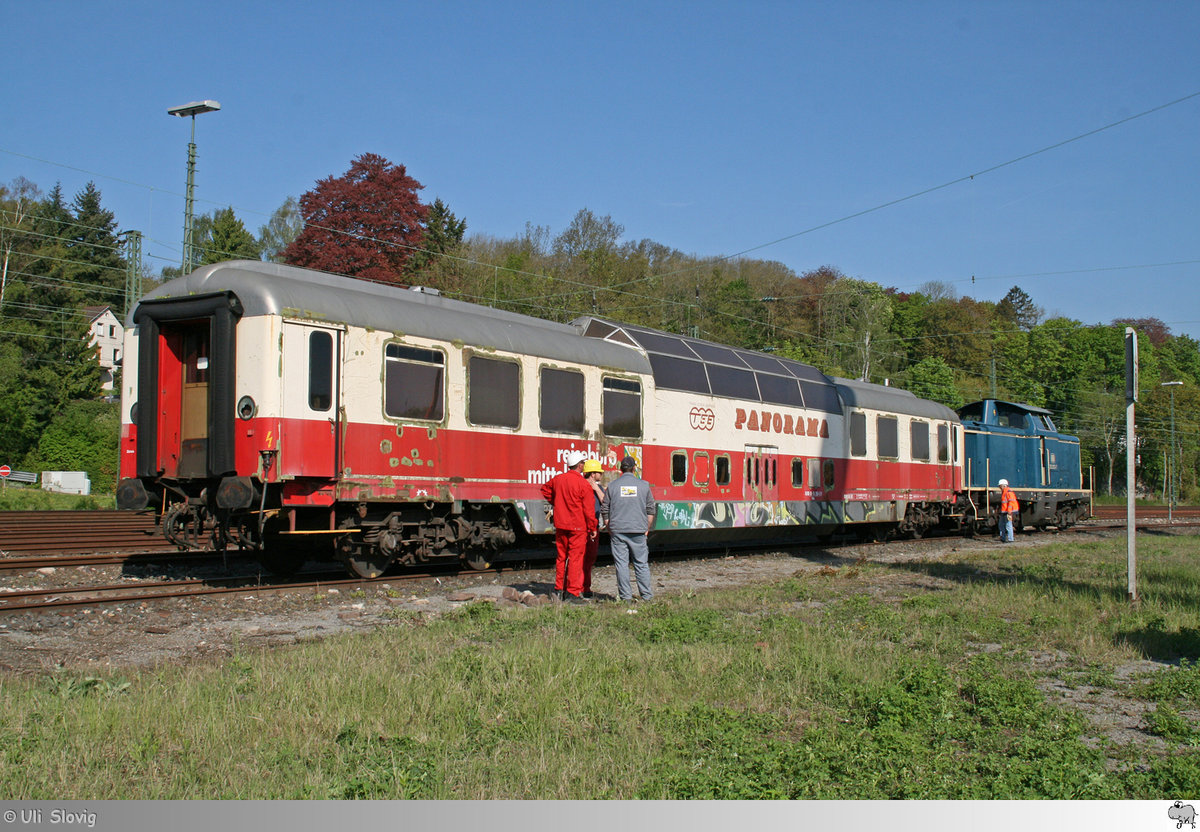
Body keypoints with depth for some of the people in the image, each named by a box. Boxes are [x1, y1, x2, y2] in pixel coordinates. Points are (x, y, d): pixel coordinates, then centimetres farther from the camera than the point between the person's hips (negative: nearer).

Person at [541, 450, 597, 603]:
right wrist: (592, 528, -4)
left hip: (560, 525, 6)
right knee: (575, 558, -2)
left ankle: (560, 589, 21)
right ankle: (573, 593, -2)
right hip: (578, 527, -6)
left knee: (561, 557, 14)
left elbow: (545, 489, 25)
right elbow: (589, 510, -12)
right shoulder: (584, 484, -14)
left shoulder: (558, 479, 4)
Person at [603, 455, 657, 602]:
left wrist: (609, 528, 14)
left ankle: (625, 596, 5)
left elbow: (605, 510, 5)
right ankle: (646, 595, 10)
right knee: (641, 563, 7)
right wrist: (647, 528, 15)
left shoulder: (612, 486, 3)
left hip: (617, 530, 0)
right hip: (638, 531, 0)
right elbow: (651, 510, 7)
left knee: (621, 563, 3)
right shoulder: (644, 485, 4)